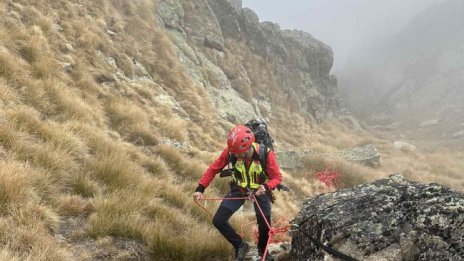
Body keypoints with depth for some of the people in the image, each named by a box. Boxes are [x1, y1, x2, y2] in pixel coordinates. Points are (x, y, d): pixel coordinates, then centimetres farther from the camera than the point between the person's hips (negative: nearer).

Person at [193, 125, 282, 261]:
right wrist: (200, 189, -21)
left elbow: (277, 177, -22)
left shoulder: (266, 154, -32)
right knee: (218, 220, -10)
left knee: (264, 224, -7)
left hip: (259, 190, -2)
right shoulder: (230, 151, -26)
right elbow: (213, 169, -14)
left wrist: (266, 187, -43)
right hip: (239, 189, 2)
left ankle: (263, 249, 29)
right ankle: (240, 246, 12)